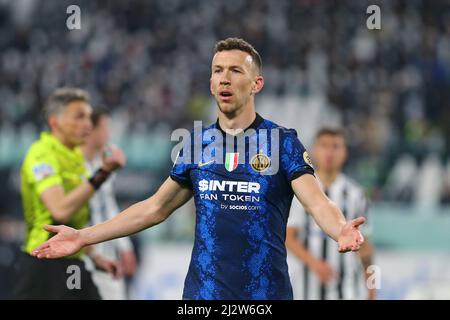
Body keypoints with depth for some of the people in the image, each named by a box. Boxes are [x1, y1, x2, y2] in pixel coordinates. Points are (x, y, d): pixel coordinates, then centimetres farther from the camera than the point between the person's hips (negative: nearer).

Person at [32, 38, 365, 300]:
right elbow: (154, 208, 13)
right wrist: (84, 237, 6)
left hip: (266, 290, -3)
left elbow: (317, 202, -16)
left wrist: (341, 230, -39)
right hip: (203, 291, 3)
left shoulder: (283, 141, -3)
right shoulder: (197, 144, 9)